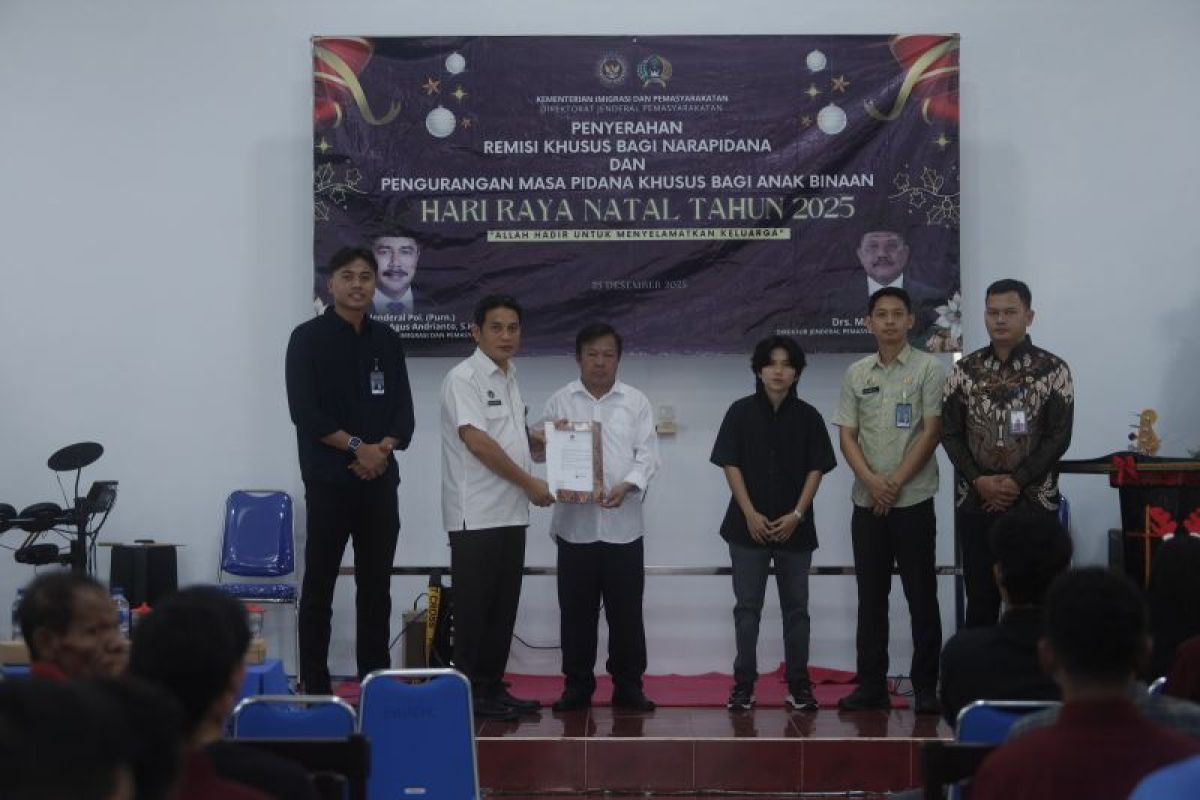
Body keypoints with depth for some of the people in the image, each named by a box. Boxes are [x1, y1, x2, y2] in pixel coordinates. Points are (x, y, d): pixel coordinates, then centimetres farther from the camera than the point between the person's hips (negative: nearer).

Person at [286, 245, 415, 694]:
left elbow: (403, 412, 9)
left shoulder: (387, 342, 12)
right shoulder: (309, 338, -2)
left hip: (380, 480, 4)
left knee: (376, 587, 8)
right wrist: (356, 447, -13)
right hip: (328, 481, -4)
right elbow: (304, 410, -10)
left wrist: (383, 448, -9)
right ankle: (315, 685, 5)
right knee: (319, 586, 0)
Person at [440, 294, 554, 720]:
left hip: (511, 513, 8)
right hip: (476, 515, -8)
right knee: (474, 607, -3)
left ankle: (492, 688, 17)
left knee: (503, 606, 10)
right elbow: (477, 441, -19)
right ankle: (470, 693, 2)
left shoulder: (510, 380, 16)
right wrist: (530, 483, -14)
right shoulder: (464, 378, -10)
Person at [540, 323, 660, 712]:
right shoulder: (560, 401, 7)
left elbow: (647, 454, 1)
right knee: (577, 610, 5)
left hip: (622, 523, 0)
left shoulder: (636, 402, 7)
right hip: (575, 523, 0)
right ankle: (577, 685, 15)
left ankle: (628, 685, 13)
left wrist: (628, 485, -17)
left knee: (626, 610, 3)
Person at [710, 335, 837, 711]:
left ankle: (798, 684, 13)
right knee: (747, 607, 3)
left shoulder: (808, 416, 2)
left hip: (794, 528, 1)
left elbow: (816, 469, 1)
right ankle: (743, 684, 8)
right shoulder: (741, 412, -1)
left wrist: (796, 515, -9)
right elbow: (731, 465, -2)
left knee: (796, 607, 6)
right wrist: (750, 514, -10)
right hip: (749, 526, -1)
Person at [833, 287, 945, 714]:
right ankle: (871, 685, 13)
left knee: (921, 596, 0)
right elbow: (847, 435, 6)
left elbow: (931, 431, -7)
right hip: (867, 502, 4)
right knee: (870, 596, 7)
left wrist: (896, 482, -12)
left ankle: (925, 687, 6)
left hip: (913, 501, -4)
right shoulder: (856, 374, 10)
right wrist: (871, 480, -10)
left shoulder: (928, 369, -2)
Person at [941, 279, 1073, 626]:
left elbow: (1059, 436, -6)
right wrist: (979, 481, -9)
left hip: (1034, 502, -2)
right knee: (980, 597, 6)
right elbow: (950, 433, 4)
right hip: (976, 502, 2)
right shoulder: (965, 370, 5)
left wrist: (1017, 482, -13)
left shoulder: (1053, 369, -2)